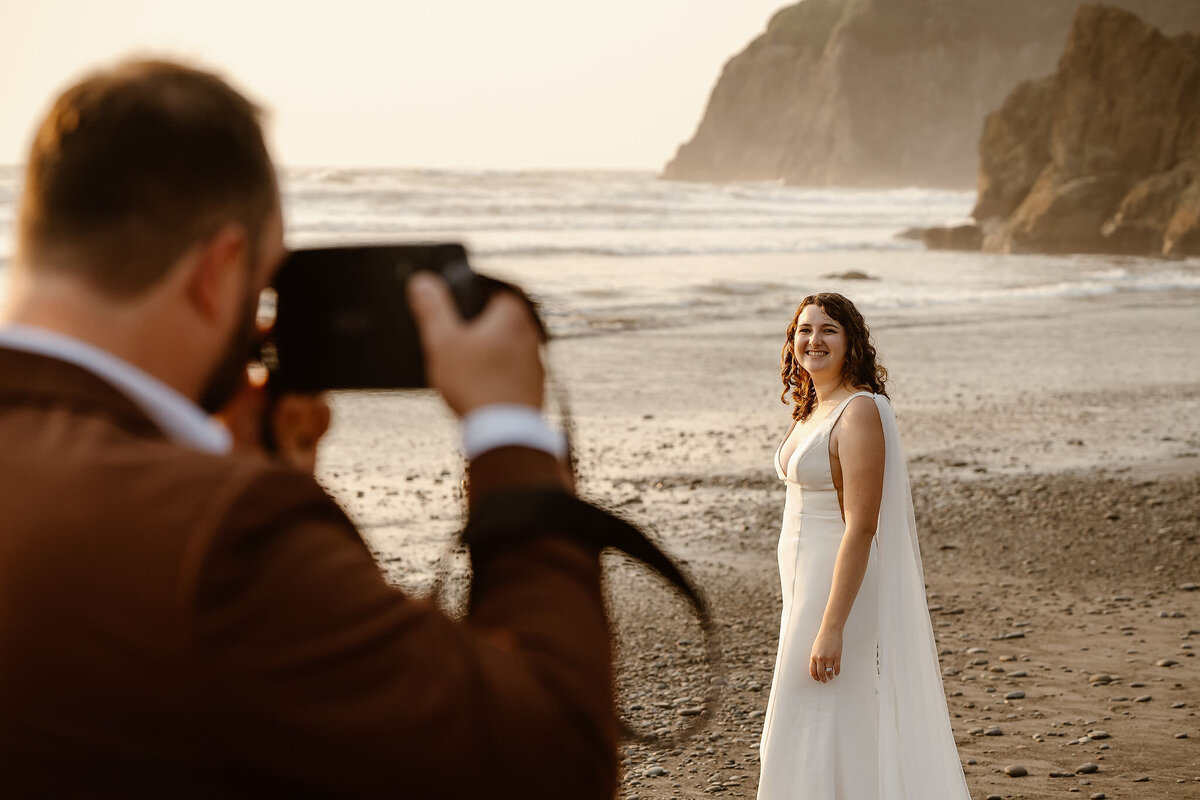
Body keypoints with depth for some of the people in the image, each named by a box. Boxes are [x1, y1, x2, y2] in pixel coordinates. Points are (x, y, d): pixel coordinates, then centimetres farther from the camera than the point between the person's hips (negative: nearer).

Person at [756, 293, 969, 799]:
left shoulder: (860, 412, -18)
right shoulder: (814, 411, 11)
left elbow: (861, 527, -23)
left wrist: (831, 627, -26)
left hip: (844, 589, -10)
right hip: (809, 584, 10)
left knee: (819, 743, -4)